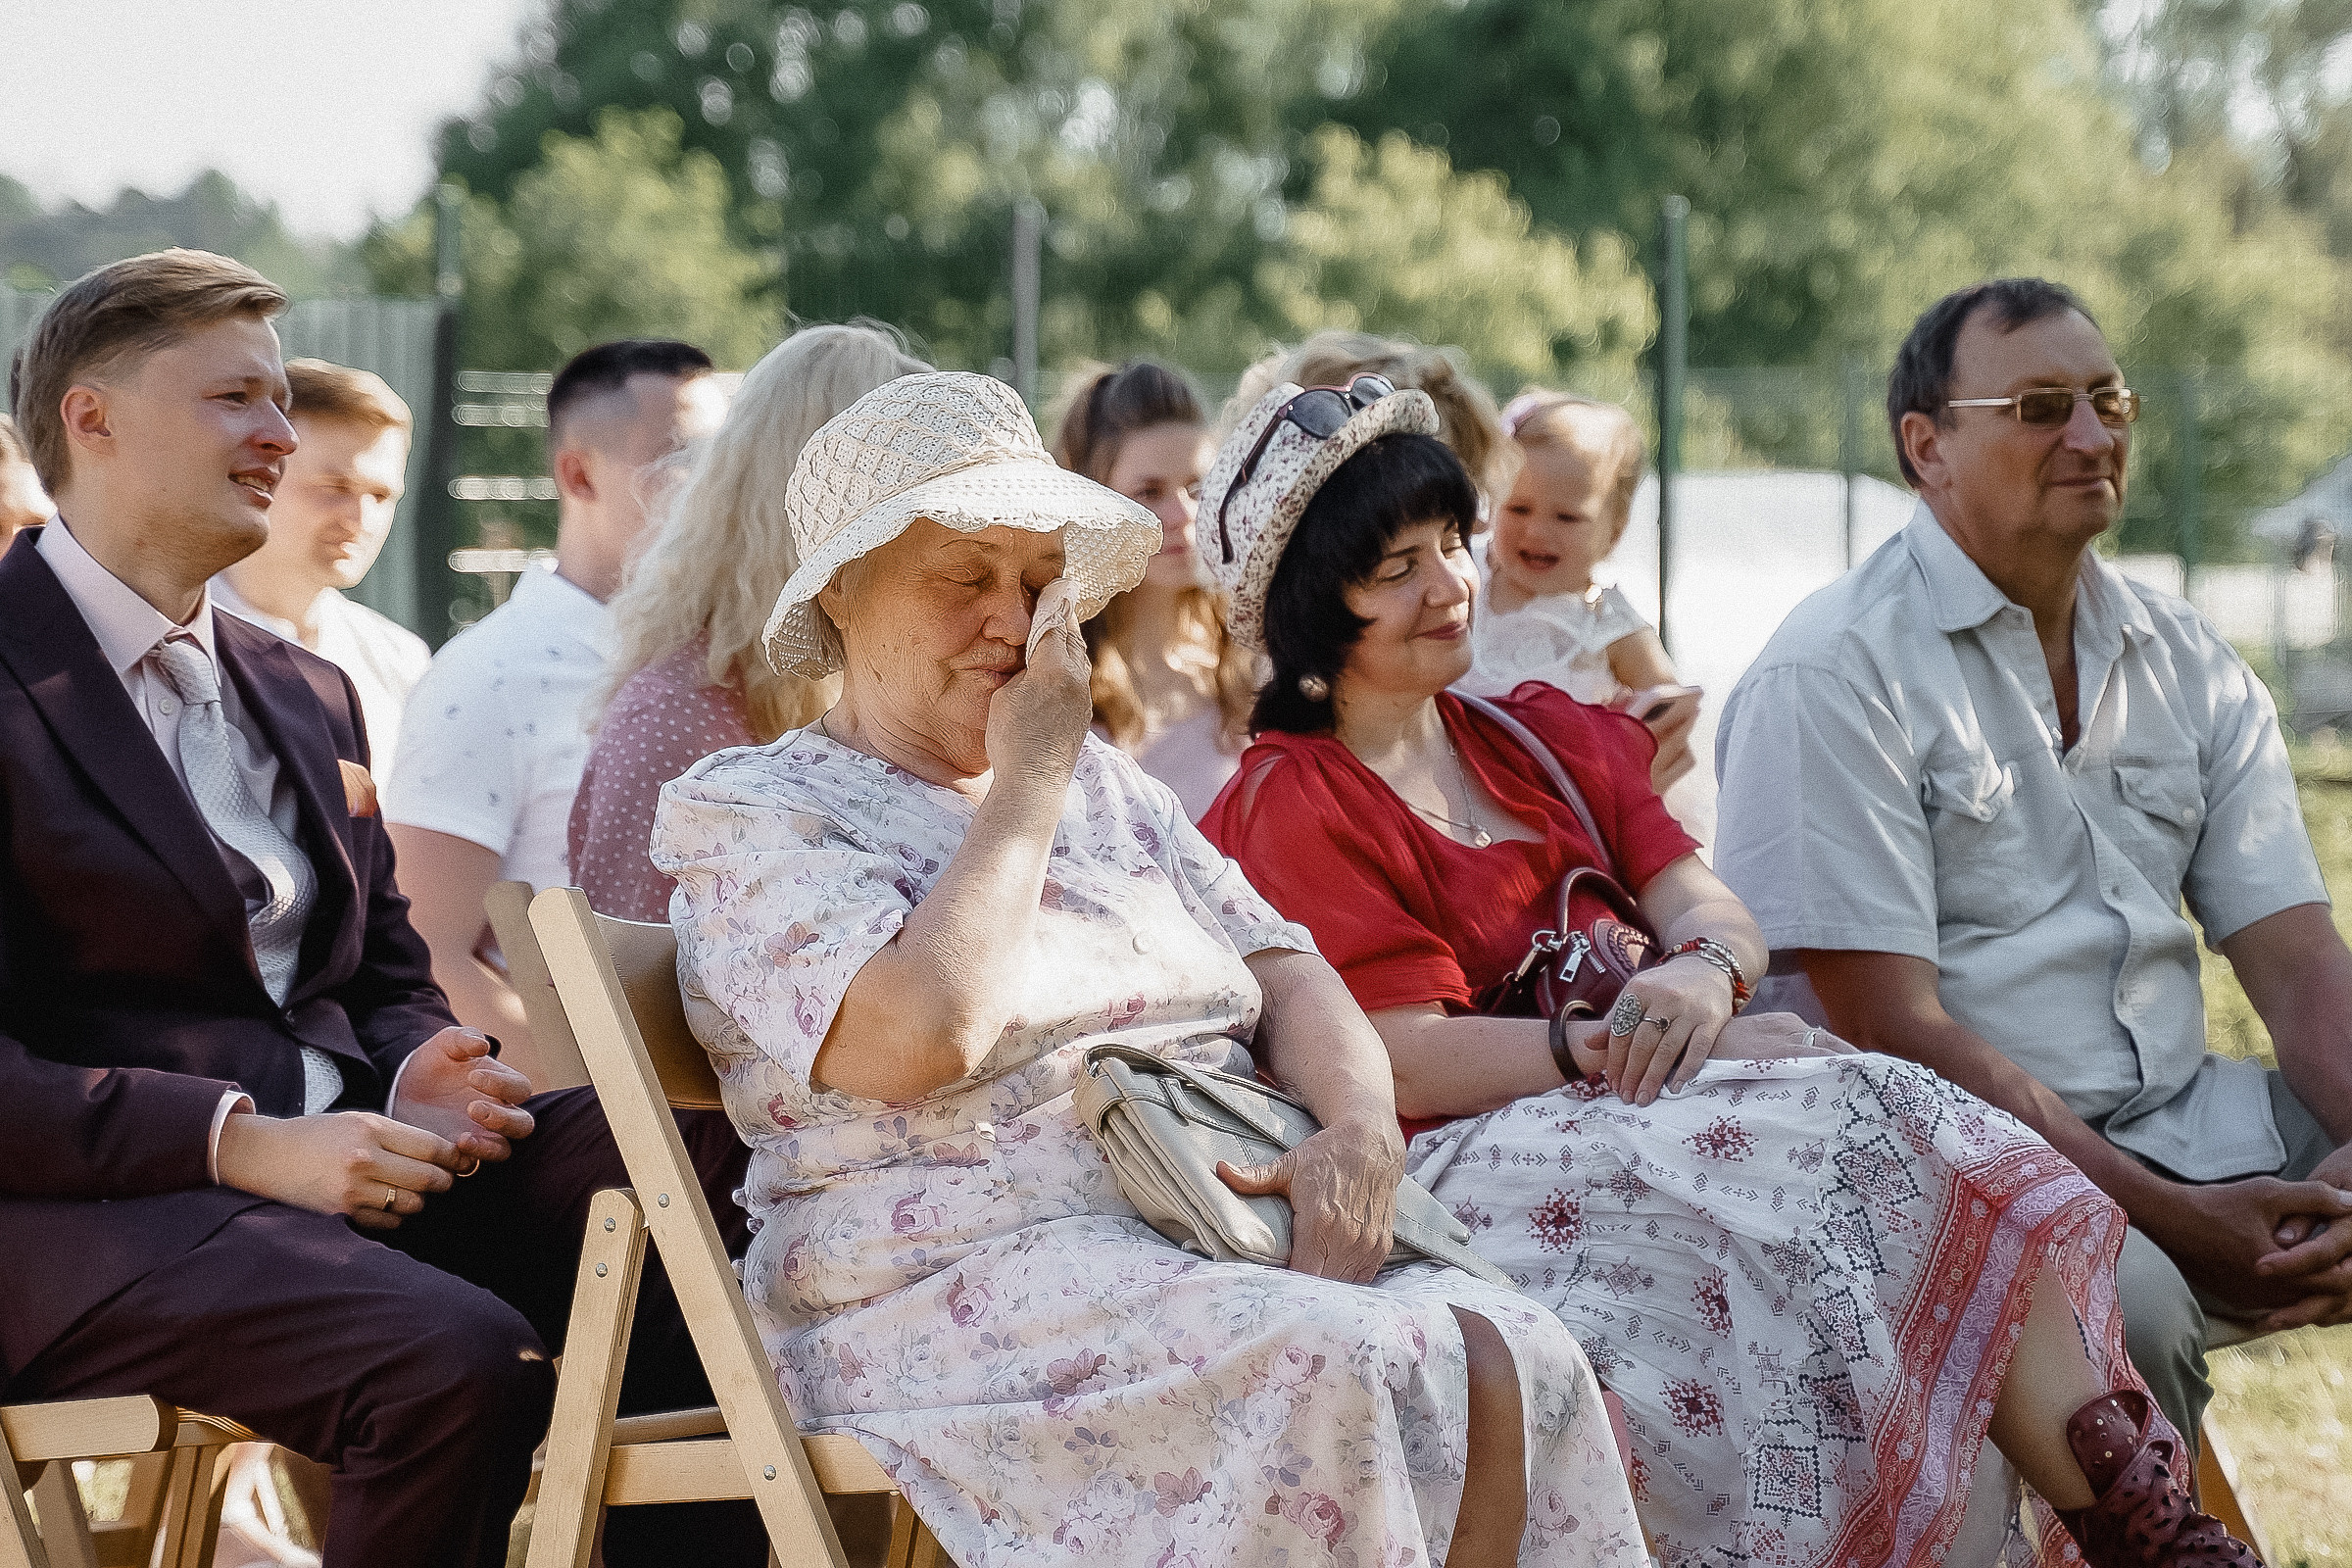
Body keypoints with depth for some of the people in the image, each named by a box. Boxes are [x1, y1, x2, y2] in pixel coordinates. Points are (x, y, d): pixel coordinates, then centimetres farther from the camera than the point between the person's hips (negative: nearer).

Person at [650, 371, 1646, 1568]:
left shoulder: (1101, 782, 25)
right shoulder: (743, 815, 3)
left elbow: (1285, 974, 18)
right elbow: (922, 1037, -16)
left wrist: (1358, 1125, -6)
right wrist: (1026, 776, -4)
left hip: (1240, 1241, 7)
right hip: (974, 1278, -6)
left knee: (1513, 1366, -24)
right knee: (1336, 1376, -34)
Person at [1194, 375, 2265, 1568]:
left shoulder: (1550, 741, 22)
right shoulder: (1290, 808, -1)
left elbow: (1711, 909, 8)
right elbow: (1402, 1064, -11)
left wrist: (1704, 971, -17)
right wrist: (1622, 1043, -19)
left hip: (1619, 1113, 7)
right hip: (1461, 1163, -7)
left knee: (1907, 1130, -20)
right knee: (1845, 1129, -27)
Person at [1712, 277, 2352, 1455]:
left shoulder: (2190, 664, 14)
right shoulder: (1831, 675, -7)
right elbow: (1889, 1029, -13)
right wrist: (2174, 1220, -20)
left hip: (2181, 1120, 7)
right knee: (2125, 1295, -36)